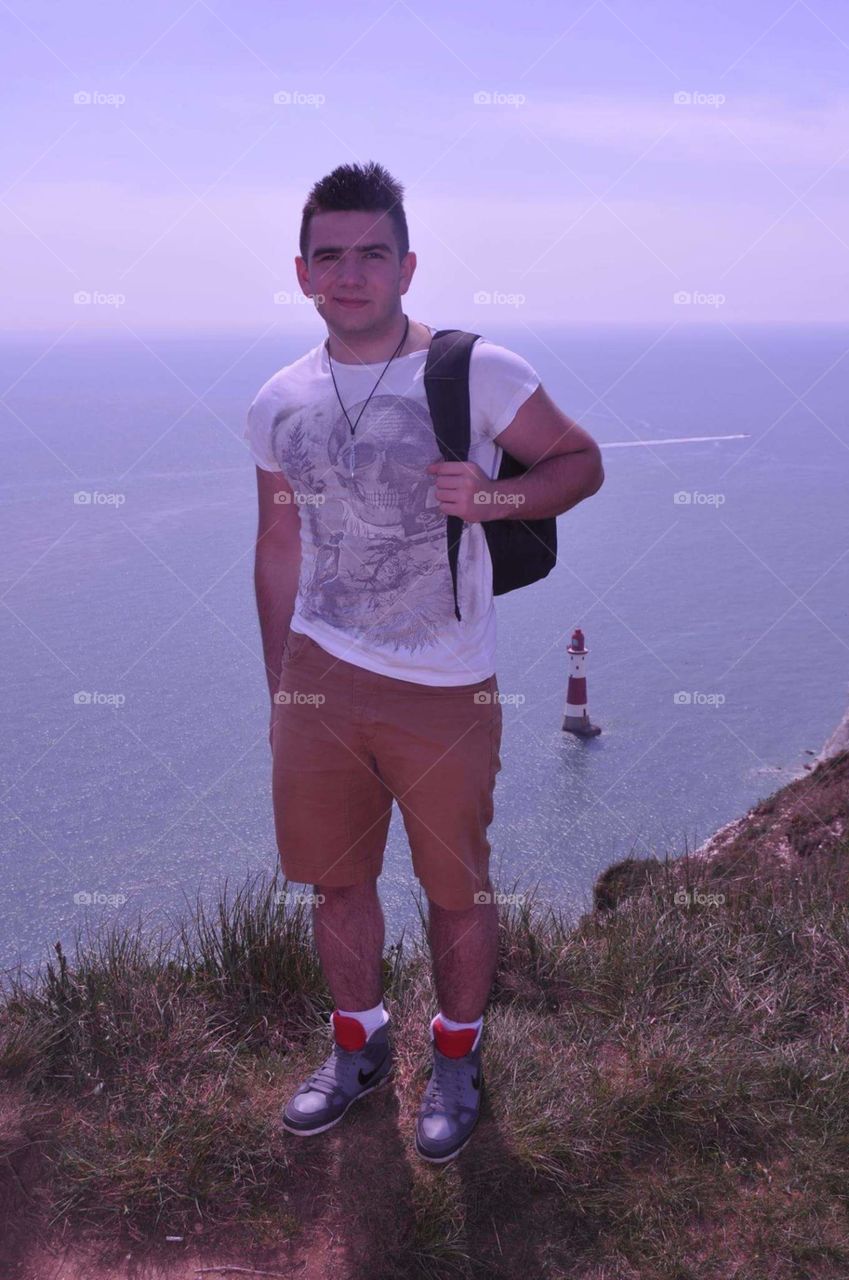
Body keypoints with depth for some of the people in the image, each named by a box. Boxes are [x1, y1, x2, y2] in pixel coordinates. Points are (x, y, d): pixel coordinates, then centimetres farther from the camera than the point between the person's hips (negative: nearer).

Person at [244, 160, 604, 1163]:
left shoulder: (477, 373, -8)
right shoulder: (277, 406, 4)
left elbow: (581, 461, 1)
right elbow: (279, 548, 12)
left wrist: (491, 496, -19)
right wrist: (278, 690, 14)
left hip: (447, 693, -3)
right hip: (320, 677, 3)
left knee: (456, 887, 10)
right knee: (334, 878, 14)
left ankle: (457, 1059, 35)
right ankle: (358, 1045, 39)